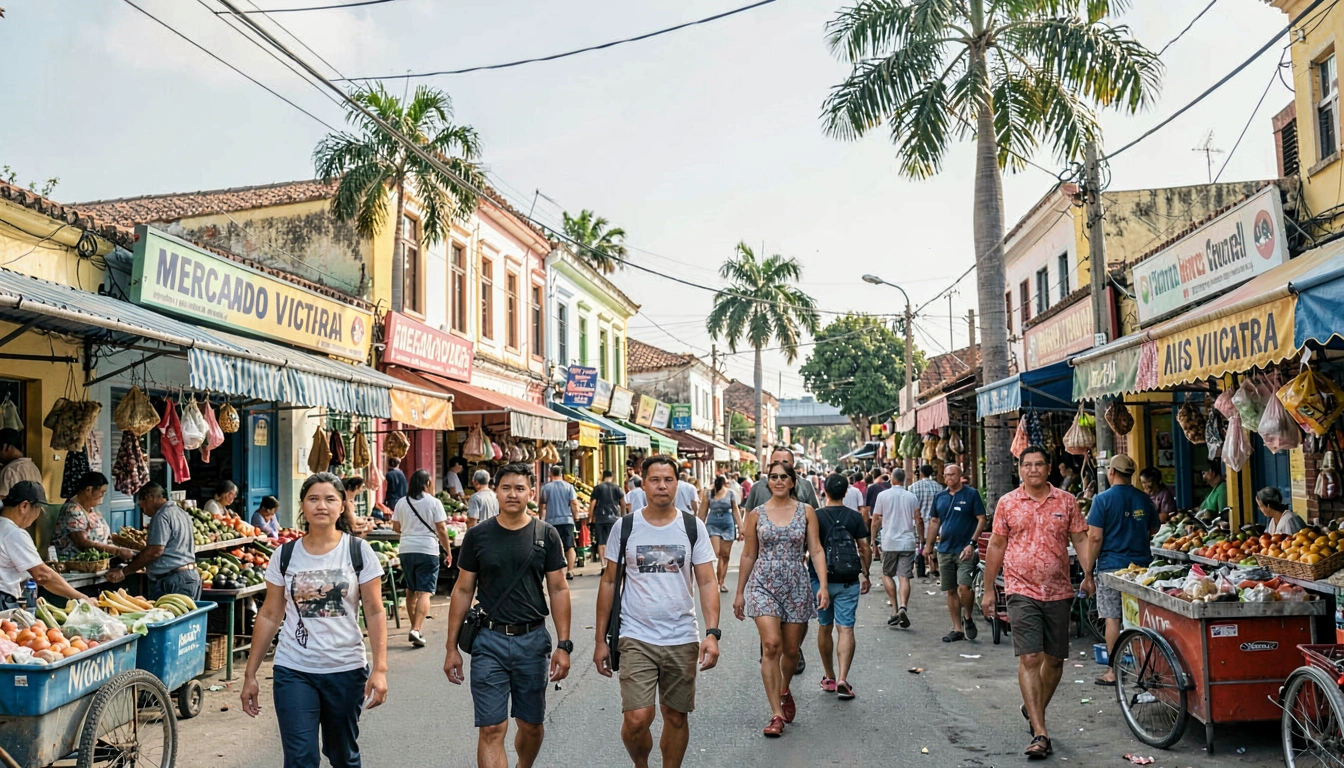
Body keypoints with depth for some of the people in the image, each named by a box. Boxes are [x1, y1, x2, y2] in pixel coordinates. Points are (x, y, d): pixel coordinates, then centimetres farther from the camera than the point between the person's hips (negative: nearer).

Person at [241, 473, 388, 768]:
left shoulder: (358, 551, -4)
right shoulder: (285, 555, 1)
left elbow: (374, 613, -5)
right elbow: (269, 616, 6)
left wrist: (380, 669, -13)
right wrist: (250, 674, 4)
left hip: (346, 670, 0)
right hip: (293, 672, 1)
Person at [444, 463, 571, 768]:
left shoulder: (546, 534, -1)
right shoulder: (477, 536, 0)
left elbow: (558, 589, 1)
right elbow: (463, 591, 4)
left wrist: (563, 645, -5)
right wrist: (452, 647, 2)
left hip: (533, 640, 1)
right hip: (490, 640, -1)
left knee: (532, 725, 15)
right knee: (491, 730, -5)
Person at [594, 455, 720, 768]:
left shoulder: (693, 527, 0)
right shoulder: (625, 527, -1)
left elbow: (707, 582, 0)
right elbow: (609, 582, 4)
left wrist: (712, 633, -13)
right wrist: (600, 640, 3)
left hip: (682, 640, 1)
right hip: (636, 639, -1)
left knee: (676, 718, 11)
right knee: (637, 720, -11)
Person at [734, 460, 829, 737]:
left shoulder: (806, 511, 3)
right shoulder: (756, 514, 2)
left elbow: (816, 550, 1)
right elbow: (748, 555, 8)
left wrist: (823, 585, -11)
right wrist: (740, 593, 10)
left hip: (796, 585, 1)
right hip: (763, 584, -1)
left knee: (791, 650, 10)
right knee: (771, 645, -15)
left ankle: (784, 691, 41)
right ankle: (776, 714, -9)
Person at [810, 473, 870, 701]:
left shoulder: (816, 516, -6)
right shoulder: (855, 517, -2)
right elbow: (865, 549, -1)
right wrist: (865, 574, 12)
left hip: (821, 579, 0)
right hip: (849, 581, 0)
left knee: (824, 628, 14)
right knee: (846, 629, -1)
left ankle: (829, 677, 23)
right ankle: (842, 679, -13)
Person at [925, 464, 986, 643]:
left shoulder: (971, 494, -4)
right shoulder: (940, 497, 11)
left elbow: (981, 519, -7)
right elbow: (934, 522, 17)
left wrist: (972, 543, -15)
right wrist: (928, 545, 11)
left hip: (965, 550, -5)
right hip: (945, 550, 5)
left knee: (964, 587, -17)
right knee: (951, 591, 8)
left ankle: (968, 618, 9)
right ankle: (957, 629, 17)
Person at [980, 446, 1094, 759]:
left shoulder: (1066, 501, 5)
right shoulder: (1007, 503, 2)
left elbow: (1080, 539, 8)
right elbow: (996, 546, 7)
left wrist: (1087, 575, -7)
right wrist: (988, 590, 7)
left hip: (1059, 592, 3)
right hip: (1022, 591, -2)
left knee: (1055, 660, 11)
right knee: (1029, 659, -10)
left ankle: (1034, 710, 35)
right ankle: (1040, 733, -9)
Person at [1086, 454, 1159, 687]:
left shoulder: (1103, 499, -9)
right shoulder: (1144, 499, 6)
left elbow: (1095, 537, -12)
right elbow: (1154, 529, 19)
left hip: (1111, 565, -4)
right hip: (1141, 564, 4)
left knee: (1112, 618, 1)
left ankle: (1114, 671, 4)